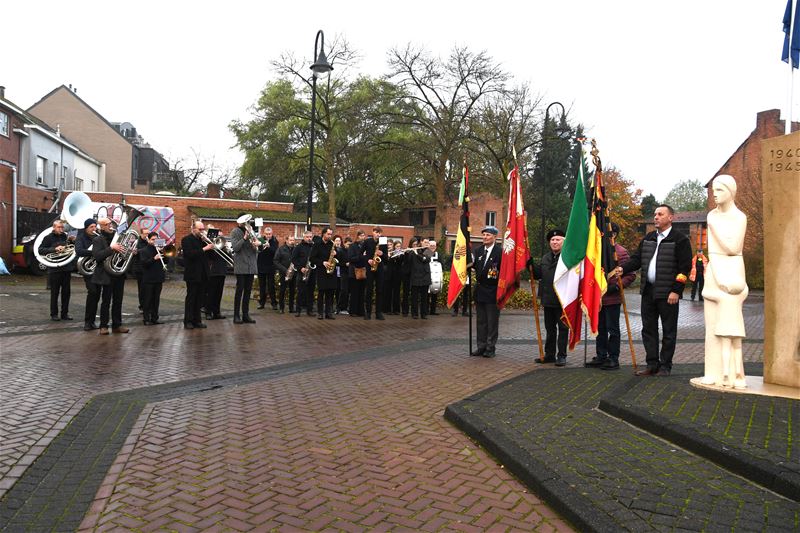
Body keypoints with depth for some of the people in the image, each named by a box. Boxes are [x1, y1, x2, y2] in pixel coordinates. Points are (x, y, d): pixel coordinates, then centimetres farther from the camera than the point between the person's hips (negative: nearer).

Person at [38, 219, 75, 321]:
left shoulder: (66, 237, 11)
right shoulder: (49, 238, 1)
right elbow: (40, 250, -7)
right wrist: (55, 249, -18)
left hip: (67, 268, 4)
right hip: (54, 269, -4)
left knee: (66, 292, 7)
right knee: (54, 293, 2)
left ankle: (65, 313, 16)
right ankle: (54, 314, 10)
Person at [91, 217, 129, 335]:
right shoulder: (98, 240, -5)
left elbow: (122, 250, 22)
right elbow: (97, 256, -19)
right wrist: (111, 248, -26)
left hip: (119, 274, 6)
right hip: (107, 275, -6)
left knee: (118, 301, 9)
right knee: (106, 302, 0)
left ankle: (117, 325, 16)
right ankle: (103, 326, 8)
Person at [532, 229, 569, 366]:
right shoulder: (545, 258, 14)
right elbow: (538, 275, 13)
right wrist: (531, 265, -1)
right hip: (548, 300, 7)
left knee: (563, 328, 4)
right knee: (549, 328, 15)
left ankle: (561, 356, 12)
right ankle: (549, 355, 25)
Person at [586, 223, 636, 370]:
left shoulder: (620, 252, -10)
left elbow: (631, 275, -12)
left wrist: (617, 286, -19)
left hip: (612, 298, -7)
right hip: (598, 297, 7)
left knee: (612, 329, 2)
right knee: (600, 328, 14)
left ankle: (613, 359, 10)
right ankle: (601, 356, 24)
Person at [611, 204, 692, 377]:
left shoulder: (680, 240, -5)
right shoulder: (648, 238, 15)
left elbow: (685, 267, -9)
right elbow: (637, 258, 13)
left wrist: (676, 291, -15)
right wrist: (623, 268, -5)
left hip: (667, 293, -6)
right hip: (648, 291, 6)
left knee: (668, 331, 4)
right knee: (648, 329, 9)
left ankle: (665, 366, 13)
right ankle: (652, 364, 18)